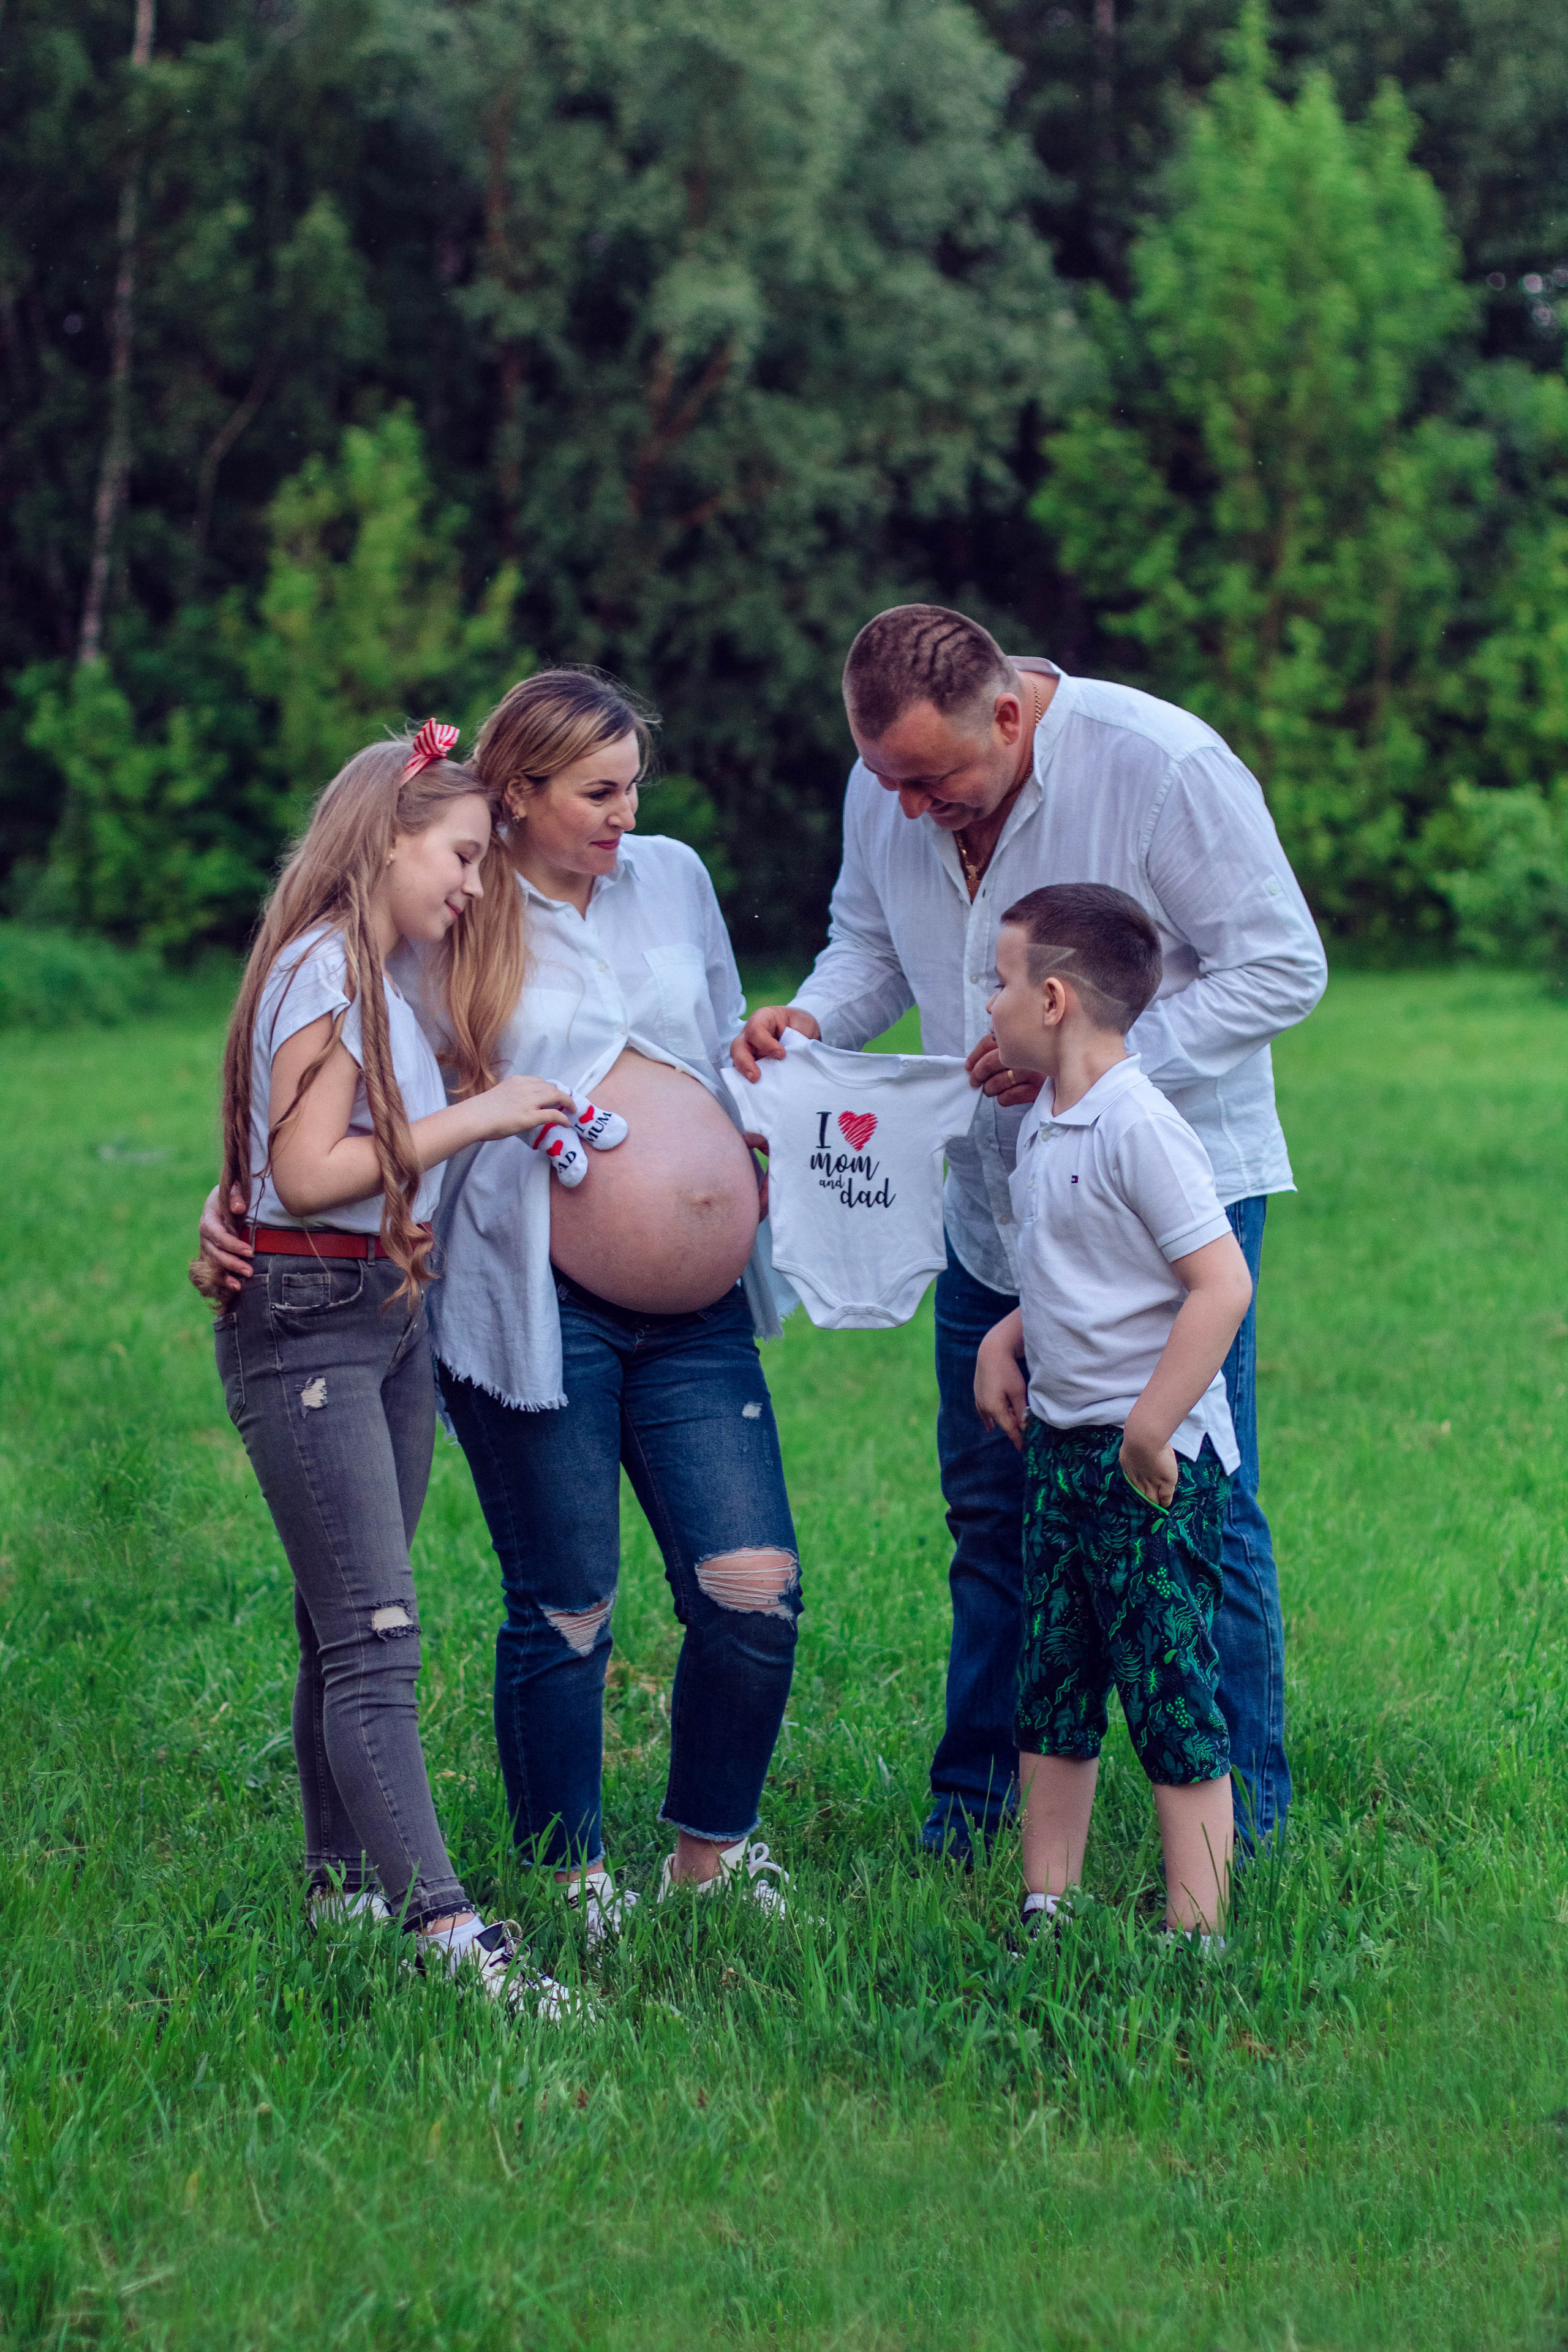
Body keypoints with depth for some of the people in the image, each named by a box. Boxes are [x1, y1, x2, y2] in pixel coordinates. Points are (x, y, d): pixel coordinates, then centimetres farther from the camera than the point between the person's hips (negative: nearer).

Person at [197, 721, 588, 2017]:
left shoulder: (381, 981, 18)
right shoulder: (322, 968, -11)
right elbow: (307, 1170, -19)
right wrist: (471, 1117, -14)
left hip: (391, 1315, 9)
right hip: (307, 1320, -9)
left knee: (348, 1630, 10)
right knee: (374, 1637, -15)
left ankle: (344, 1883, 15)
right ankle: (448, 1931, -23)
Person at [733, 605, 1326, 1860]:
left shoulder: (1163, 767, -20)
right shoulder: (887, 789, -2)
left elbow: (1281, 968, -17)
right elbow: (871, 945, 15)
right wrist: (813, 1016, -9)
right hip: (994, 1201, 5)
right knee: (989, 1506, 12)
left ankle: (1243, 1812, 12)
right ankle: (979, 1789, 26)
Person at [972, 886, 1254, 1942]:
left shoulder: (1140, 1128, -18)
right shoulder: (1045, 1129, 10)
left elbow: (1221, 1282, -22)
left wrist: (1150, 1430, -22)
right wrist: (1007, 1337, 9)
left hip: (1155, 1464, -9)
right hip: (1059, 1444, 9)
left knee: (1174, 1706, -3)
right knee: (1052, 1695, 14)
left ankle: (1196, 1935, 3)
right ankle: (1046, 1911, 23)